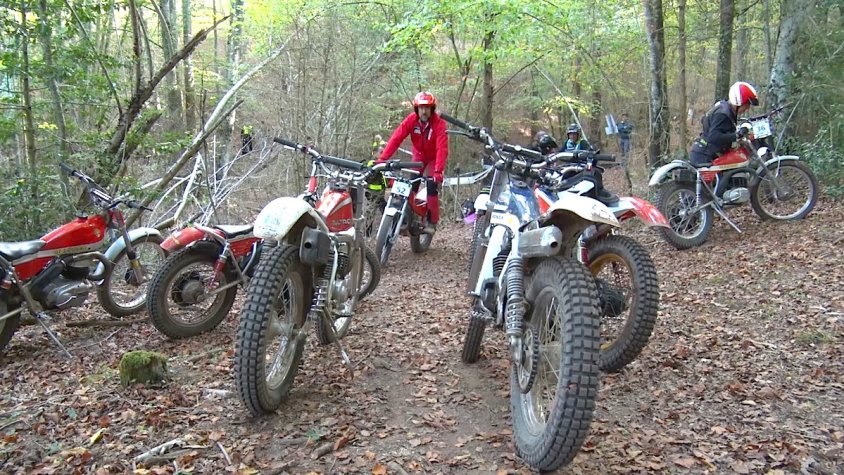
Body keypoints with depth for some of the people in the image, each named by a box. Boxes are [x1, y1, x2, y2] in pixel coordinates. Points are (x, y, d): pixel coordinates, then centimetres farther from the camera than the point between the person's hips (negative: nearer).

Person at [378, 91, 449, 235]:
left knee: (432, 186, -16)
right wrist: (382, 159, -36)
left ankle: (432, 222, -4)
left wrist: (438, 171, -49)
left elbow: (442, 148, -37)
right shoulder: (411, 120, -20)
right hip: (419, 155, 3)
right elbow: (395, 139, -26)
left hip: (434, 158, -3)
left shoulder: (439, 123, -28)